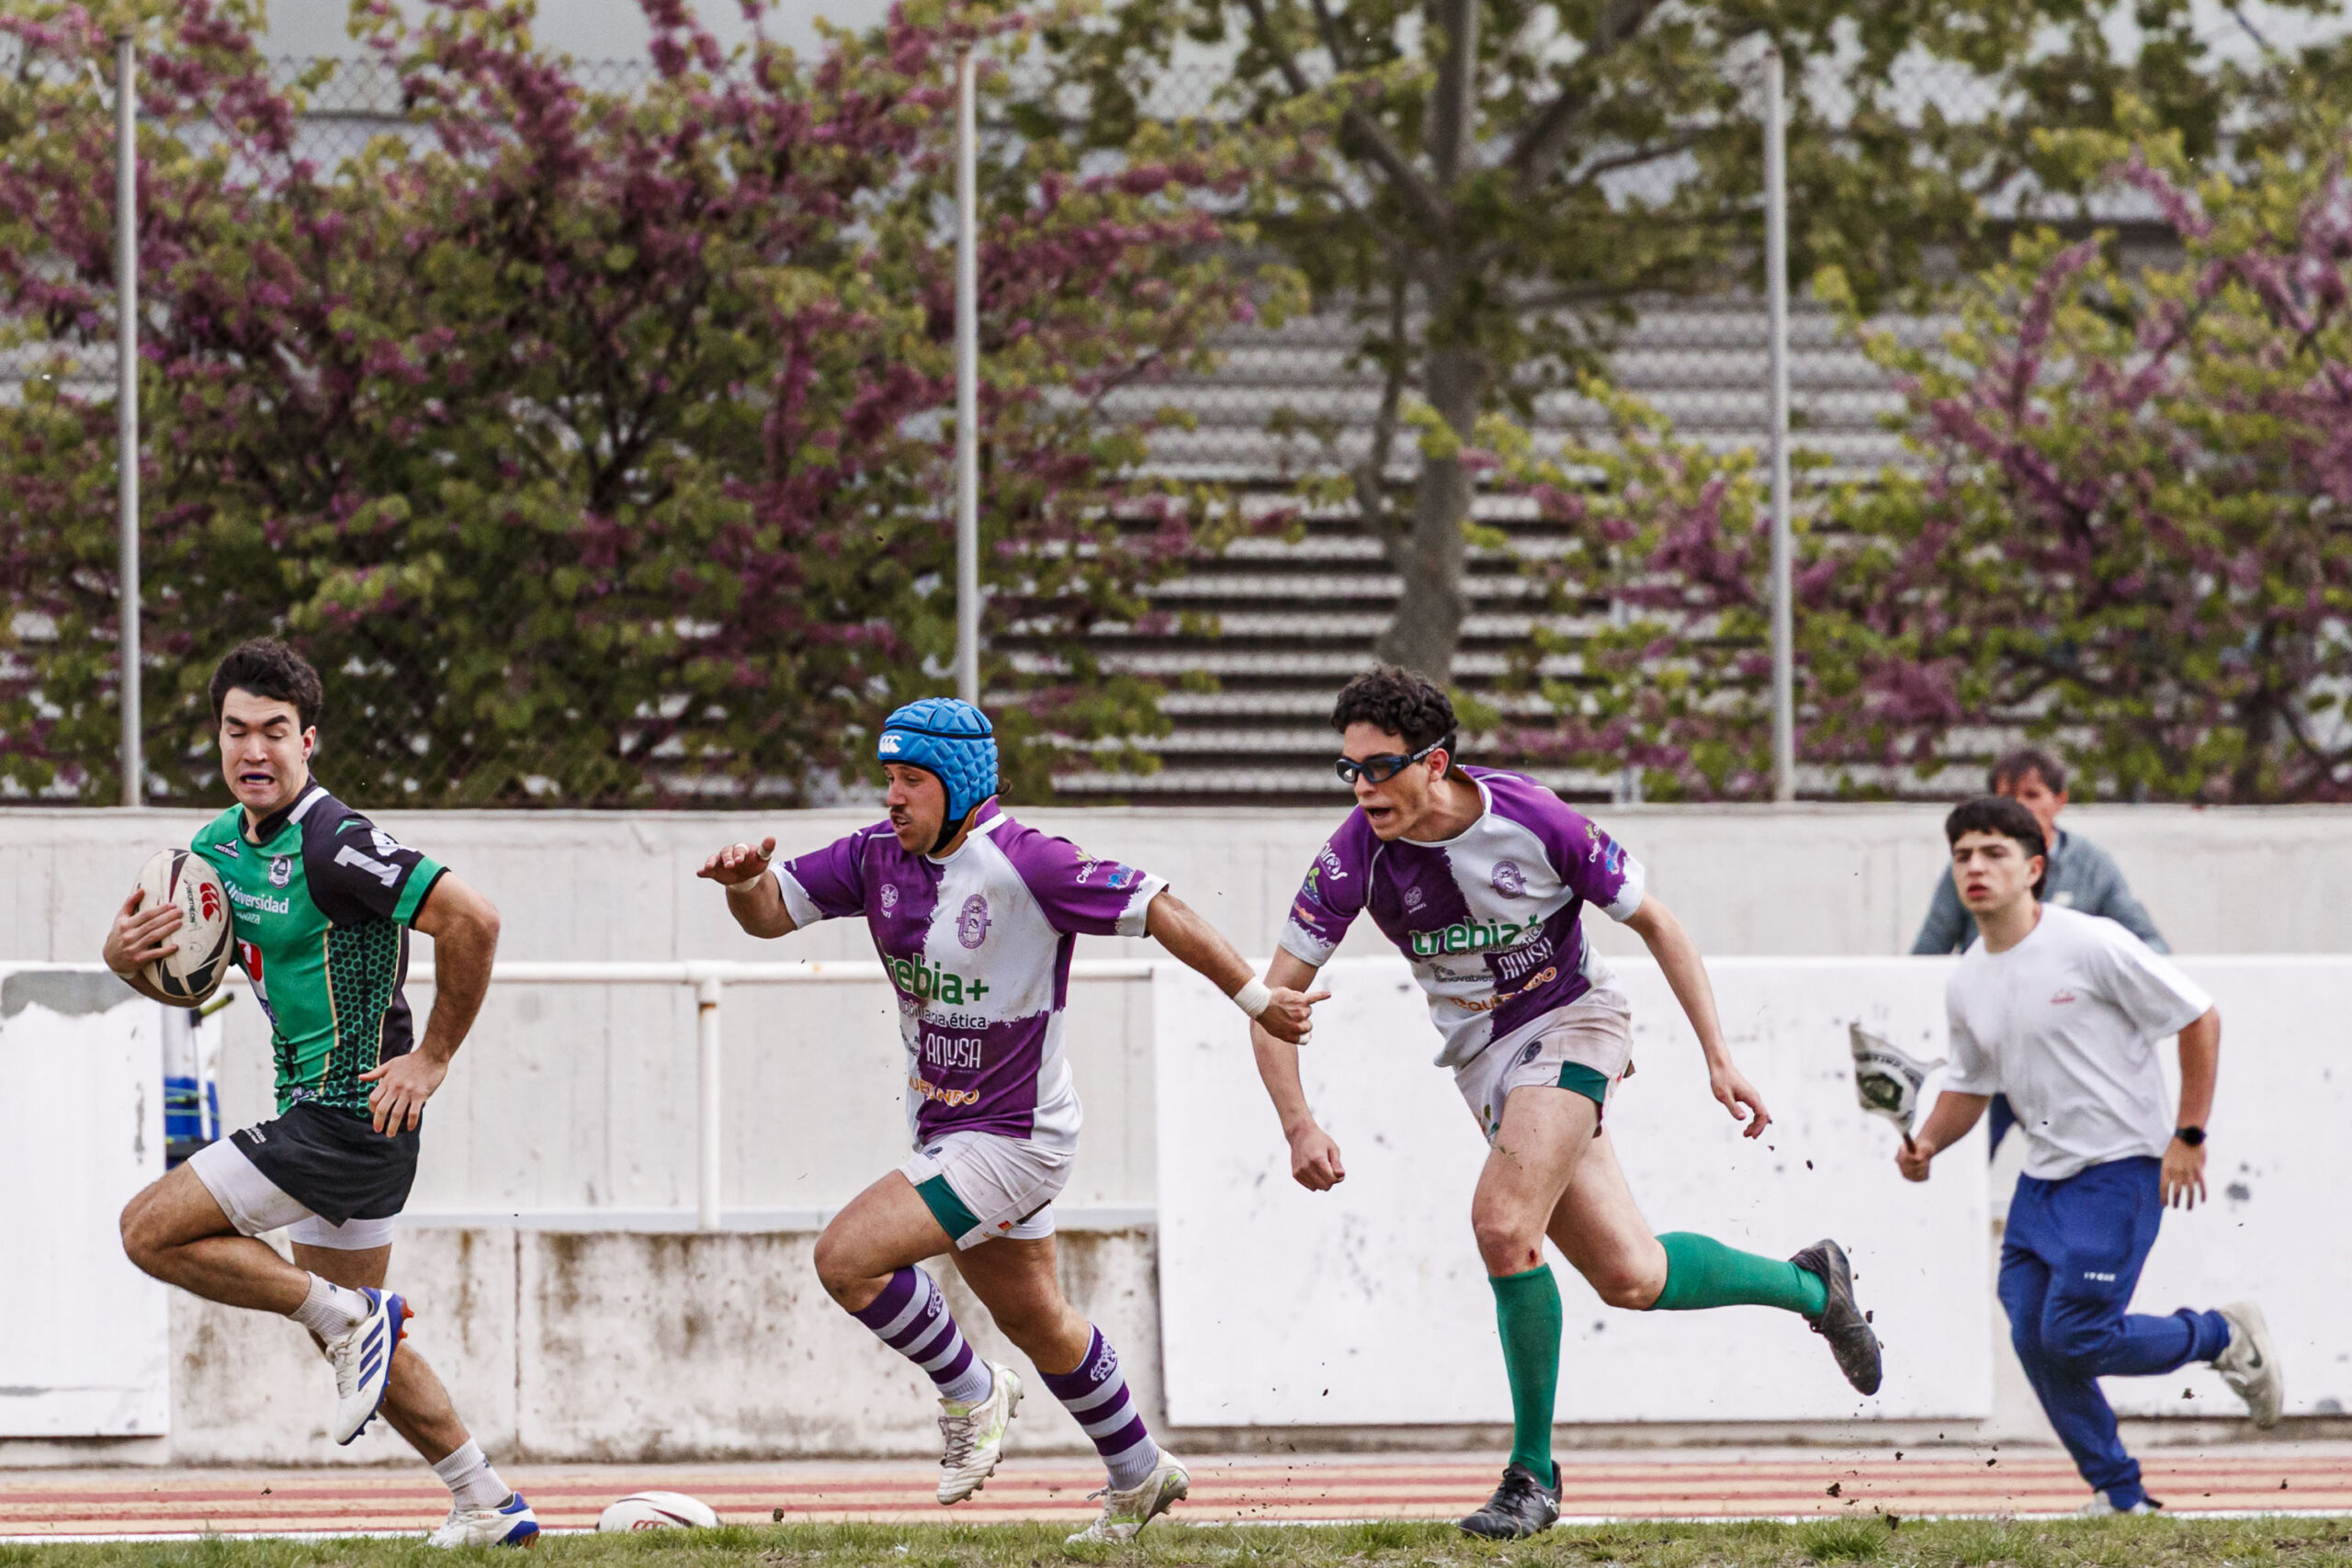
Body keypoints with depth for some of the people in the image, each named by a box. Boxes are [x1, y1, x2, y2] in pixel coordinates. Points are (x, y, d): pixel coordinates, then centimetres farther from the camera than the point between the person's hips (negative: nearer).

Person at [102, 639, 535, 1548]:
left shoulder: (333, 844, -20)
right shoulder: (219, 848, 8)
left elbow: (471, 920, -25)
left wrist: (433, 1057, -19)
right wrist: (125, 954, -3)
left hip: (351, 1110, -10)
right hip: (318, 1111, 10)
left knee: (153, 1229, -11)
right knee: (345, 1332, 17)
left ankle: (347, 1314, -6)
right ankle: (488, 1506, 24)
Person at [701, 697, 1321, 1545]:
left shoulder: (1023, 865, -23)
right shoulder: (880, 856, -2)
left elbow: (1157, 911, -20)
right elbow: (775, 911, 1)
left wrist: (1259, 1001, -18)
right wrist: (745, 881, -23)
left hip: (1014, 1138, -8)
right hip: (945, 1130, 8)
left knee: (847, 1258, -19)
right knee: (1035, 1321, 22)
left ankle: (971, 1393, 4)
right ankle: (1139, 1475, 40)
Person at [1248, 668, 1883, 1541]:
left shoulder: (1535, 821, -21)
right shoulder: (1355, 857, -16)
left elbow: (1655, 924, -7)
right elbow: (1277, 994, -9)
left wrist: (1719, 1059, -7)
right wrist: (1299, 1126, -23)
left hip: (1571, 1022, -4)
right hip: (1481, 1058, 4)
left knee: (1503, 1222, -26)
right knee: (1630, 1279, 3)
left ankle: (1532, 1472, -12)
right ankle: (1812, 1288, 31)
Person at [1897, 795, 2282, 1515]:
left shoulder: (2091, 945, -16)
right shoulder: (1965, 983, 6)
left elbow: (2199, 1020, -10)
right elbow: (1970, 1085, 18)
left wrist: (2188, 1135, -13)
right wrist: (1927, 1144, -3)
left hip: (2121, 1166, -7)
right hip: (2043, 1177, 7)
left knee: (2073, 1338, -15)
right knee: (2033, 1341, 1)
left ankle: (2223, 1335, 10)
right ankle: (2119, 1493, 15)